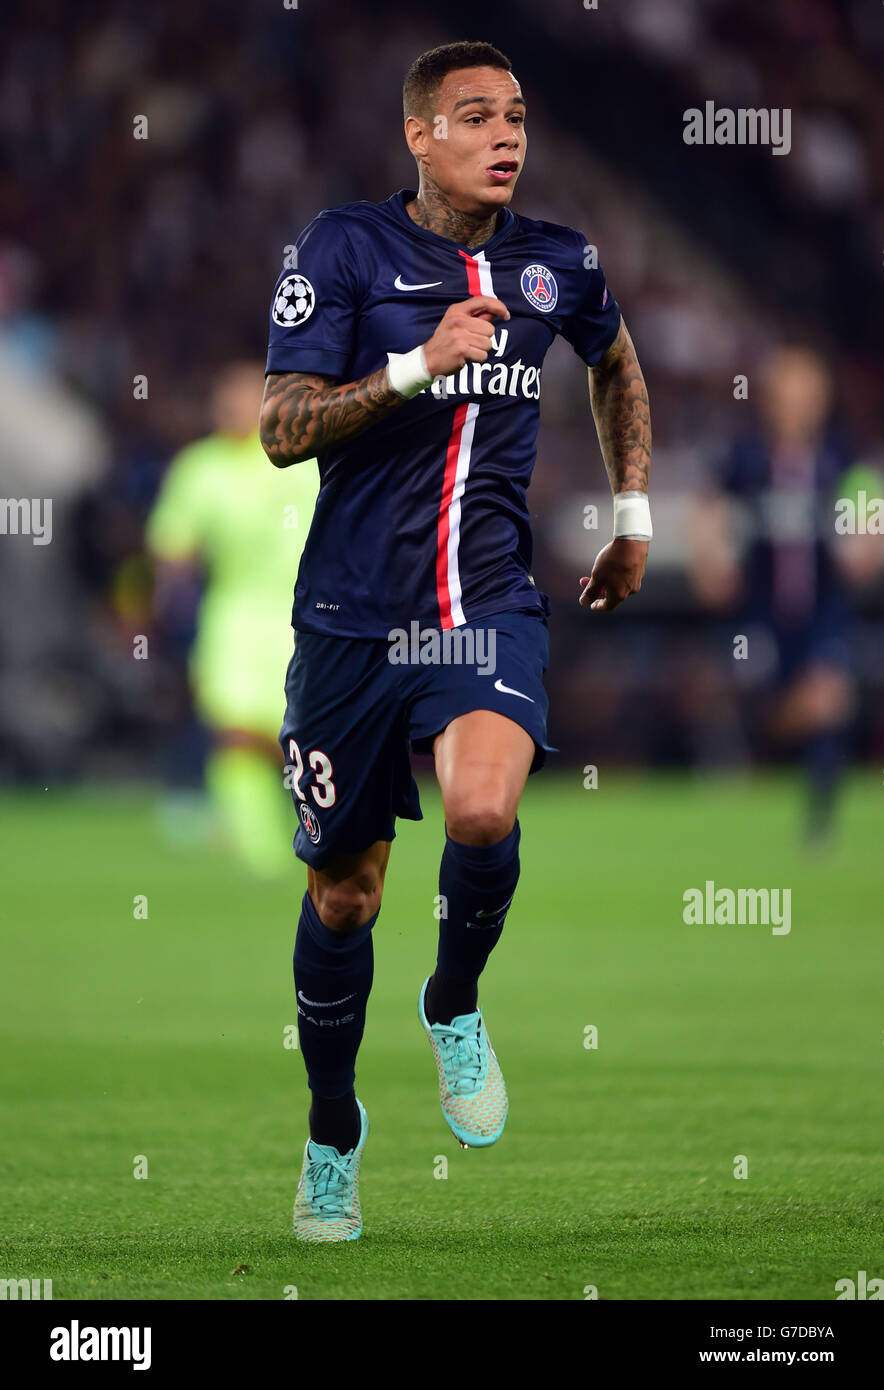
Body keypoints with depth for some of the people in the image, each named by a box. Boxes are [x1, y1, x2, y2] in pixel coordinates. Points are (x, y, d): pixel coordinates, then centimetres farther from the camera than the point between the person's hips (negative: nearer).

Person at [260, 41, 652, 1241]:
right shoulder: (346, 249, -6)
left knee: (485, 814, -27)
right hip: (355, 612, -1)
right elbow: (281, 430, -13)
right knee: (344, 893, 7)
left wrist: (634, 517, 25)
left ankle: (456, 1006, 3)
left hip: (492, 606, 1)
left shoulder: (556, 264, 5)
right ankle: (333, 1131, 30)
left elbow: (617, 366, 28)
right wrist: (419, 365, -23)